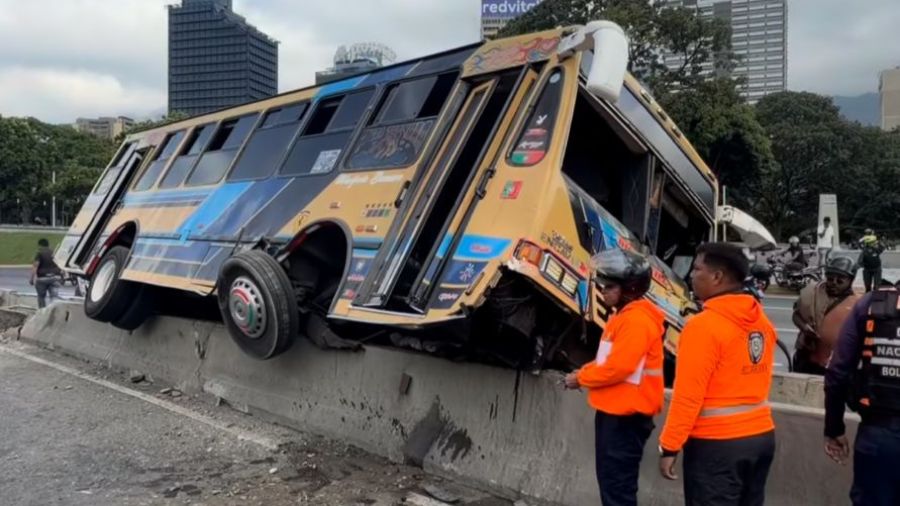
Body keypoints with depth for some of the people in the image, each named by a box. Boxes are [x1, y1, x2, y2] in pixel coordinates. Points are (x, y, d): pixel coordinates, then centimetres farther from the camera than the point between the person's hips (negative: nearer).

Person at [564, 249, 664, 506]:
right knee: (610, 480, 19)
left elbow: (618, 367, -25)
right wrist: (585, 372, 4)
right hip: (614, 412, 10)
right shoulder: (625, 316, 14)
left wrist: (581, 378, -12)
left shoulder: (637, 320, -19)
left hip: (625, 416, -10)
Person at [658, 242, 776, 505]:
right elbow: (753, 379, 11)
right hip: (762, 435, 8)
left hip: (717, 443, -8)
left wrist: (669, 446, -13)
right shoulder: (761, 321, 5)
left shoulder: (704, 325, -19)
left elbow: (687, 395, -19)